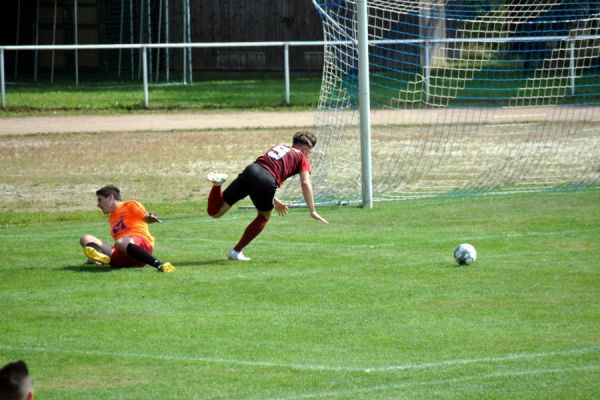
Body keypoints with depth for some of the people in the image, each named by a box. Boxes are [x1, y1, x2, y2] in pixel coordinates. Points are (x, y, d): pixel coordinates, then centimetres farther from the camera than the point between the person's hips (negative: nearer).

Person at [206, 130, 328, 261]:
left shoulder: (279, 148, 37)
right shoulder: (301, 157, 20)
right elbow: (305, 183, 7)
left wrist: (275, 201, 45)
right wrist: (312, 211, 10)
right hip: (267, 180, -4)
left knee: (214, 212, 7)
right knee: (264, 217, 27)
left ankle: (217, 182, -21)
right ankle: (236, 252, 22)